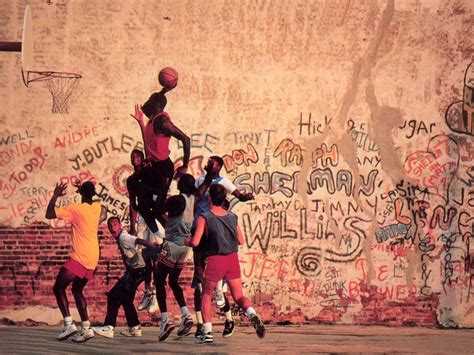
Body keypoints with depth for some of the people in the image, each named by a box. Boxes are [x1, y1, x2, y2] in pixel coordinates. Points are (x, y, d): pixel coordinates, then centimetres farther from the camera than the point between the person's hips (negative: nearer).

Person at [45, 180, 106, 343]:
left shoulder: (75, 209, -12)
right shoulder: (97, 207, 8)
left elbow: (49, 214, -14)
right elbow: (103, 213, 35)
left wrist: (55, 195, -5)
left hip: (79, 257, -7)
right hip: (93, 258, 7)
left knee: (58, 288, -1)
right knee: (77, 290, 17)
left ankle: (69, 323, -15)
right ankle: (86, 328, 8)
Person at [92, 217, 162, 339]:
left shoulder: (123, 237, -14)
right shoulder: (121, 238, 16)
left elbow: (138, 241, -28)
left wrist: (152, 246, -41)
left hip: (136, 271, -10)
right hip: (132, 271, 10)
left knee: (114, 296, -13)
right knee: (125, 299, 19)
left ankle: (109, 328, -16)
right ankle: (134, 328, 26)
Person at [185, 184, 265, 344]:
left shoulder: (204, 218, -7)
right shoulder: (232, 217, 7)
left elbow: (195, 242, -13)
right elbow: (241, 241, 12)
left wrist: (187, 241, 9)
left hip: (214, 260, -3)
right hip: (232, 259, 3)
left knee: (206, 295, 15)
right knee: (238, 296, 8)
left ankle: (207, 332, 8)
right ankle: (252, 314, -23)